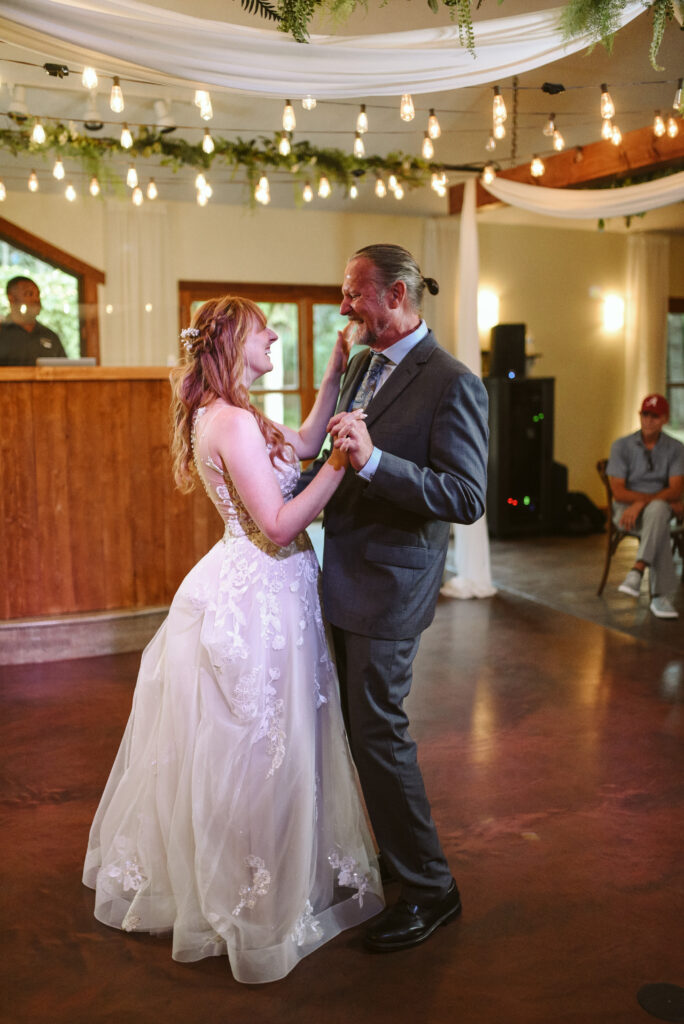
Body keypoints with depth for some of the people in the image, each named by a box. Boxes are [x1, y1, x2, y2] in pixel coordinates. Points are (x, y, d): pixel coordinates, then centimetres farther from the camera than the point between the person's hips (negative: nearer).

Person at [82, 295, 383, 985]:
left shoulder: (228, 415, 10)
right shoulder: (234, 421, -20)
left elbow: (301, 445, 19)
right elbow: (280, 523, -24)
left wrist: (335, 374, 14)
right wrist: (342, 462, -23)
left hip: (243, 587, 10)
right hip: (259, 598, -10)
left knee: (229, 750, 22)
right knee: (258, 752, 3)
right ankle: (256, 908, 21)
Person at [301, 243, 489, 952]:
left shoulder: (451, 383, -17)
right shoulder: (363, 366, 10)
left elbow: (467, 499, -24)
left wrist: (372, 458, -33)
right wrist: (306, 475, 2)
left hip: (390, 584, -9)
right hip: (345, 576, 9)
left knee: (379, 731, -2)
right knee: (359, 725, 19)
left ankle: (428, 888, 16)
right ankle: (392, 849, 38)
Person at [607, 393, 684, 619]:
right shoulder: (621, 446, -2)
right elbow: (618, 492, -9)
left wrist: (641, 503, -26)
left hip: (660, 508, 1)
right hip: (625, 509, -1)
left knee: (657, 510, -40)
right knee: (660, 530, -36)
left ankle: (637, 571, -44)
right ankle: (661, 596, -38)